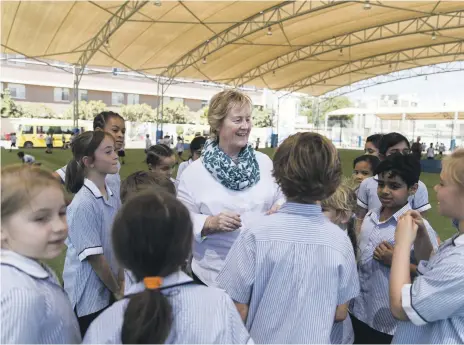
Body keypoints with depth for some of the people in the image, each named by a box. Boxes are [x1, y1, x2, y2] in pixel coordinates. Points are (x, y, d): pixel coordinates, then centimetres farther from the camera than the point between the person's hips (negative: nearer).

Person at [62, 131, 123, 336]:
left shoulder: (114, 196, -1)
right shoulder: (84, 204, -22)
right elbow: (94, 256, -19)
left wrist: (120, 281, 3)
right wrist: (117, 290, -8)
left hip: (108, 290, 6)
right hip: (87, 296, -6)